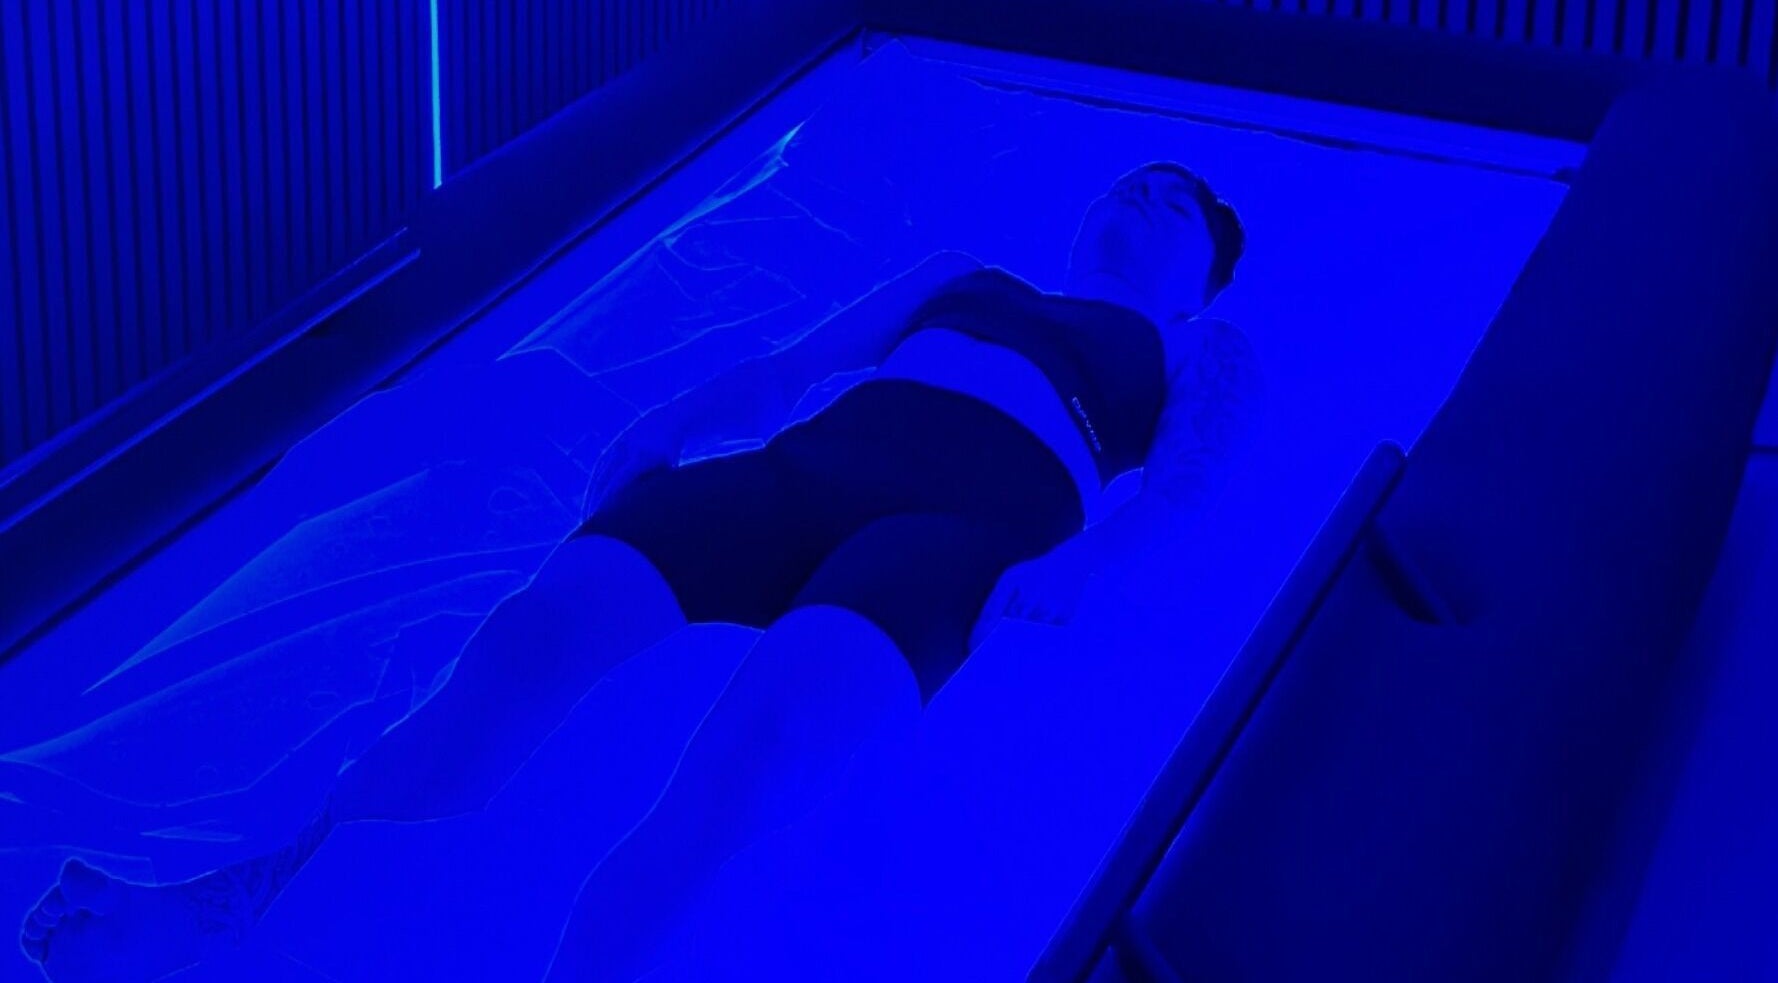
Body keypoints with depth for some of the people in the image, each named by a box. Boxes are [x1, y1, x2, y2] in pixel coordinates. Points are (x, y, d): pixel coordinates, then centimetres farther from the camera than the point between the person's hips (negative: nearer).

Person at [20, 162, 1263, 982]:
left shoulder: (1208, 353, 28)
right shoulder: (961, 279, 39)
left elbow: (1190, 482, 8)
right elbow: (791, 363, 30)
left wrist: (1082, 557, -13)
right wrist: (669, 420, 10)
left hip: (969, 513, -4)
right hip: (806, 470, 4)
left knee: (775, 725, -39)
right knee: (546, 626, -27)